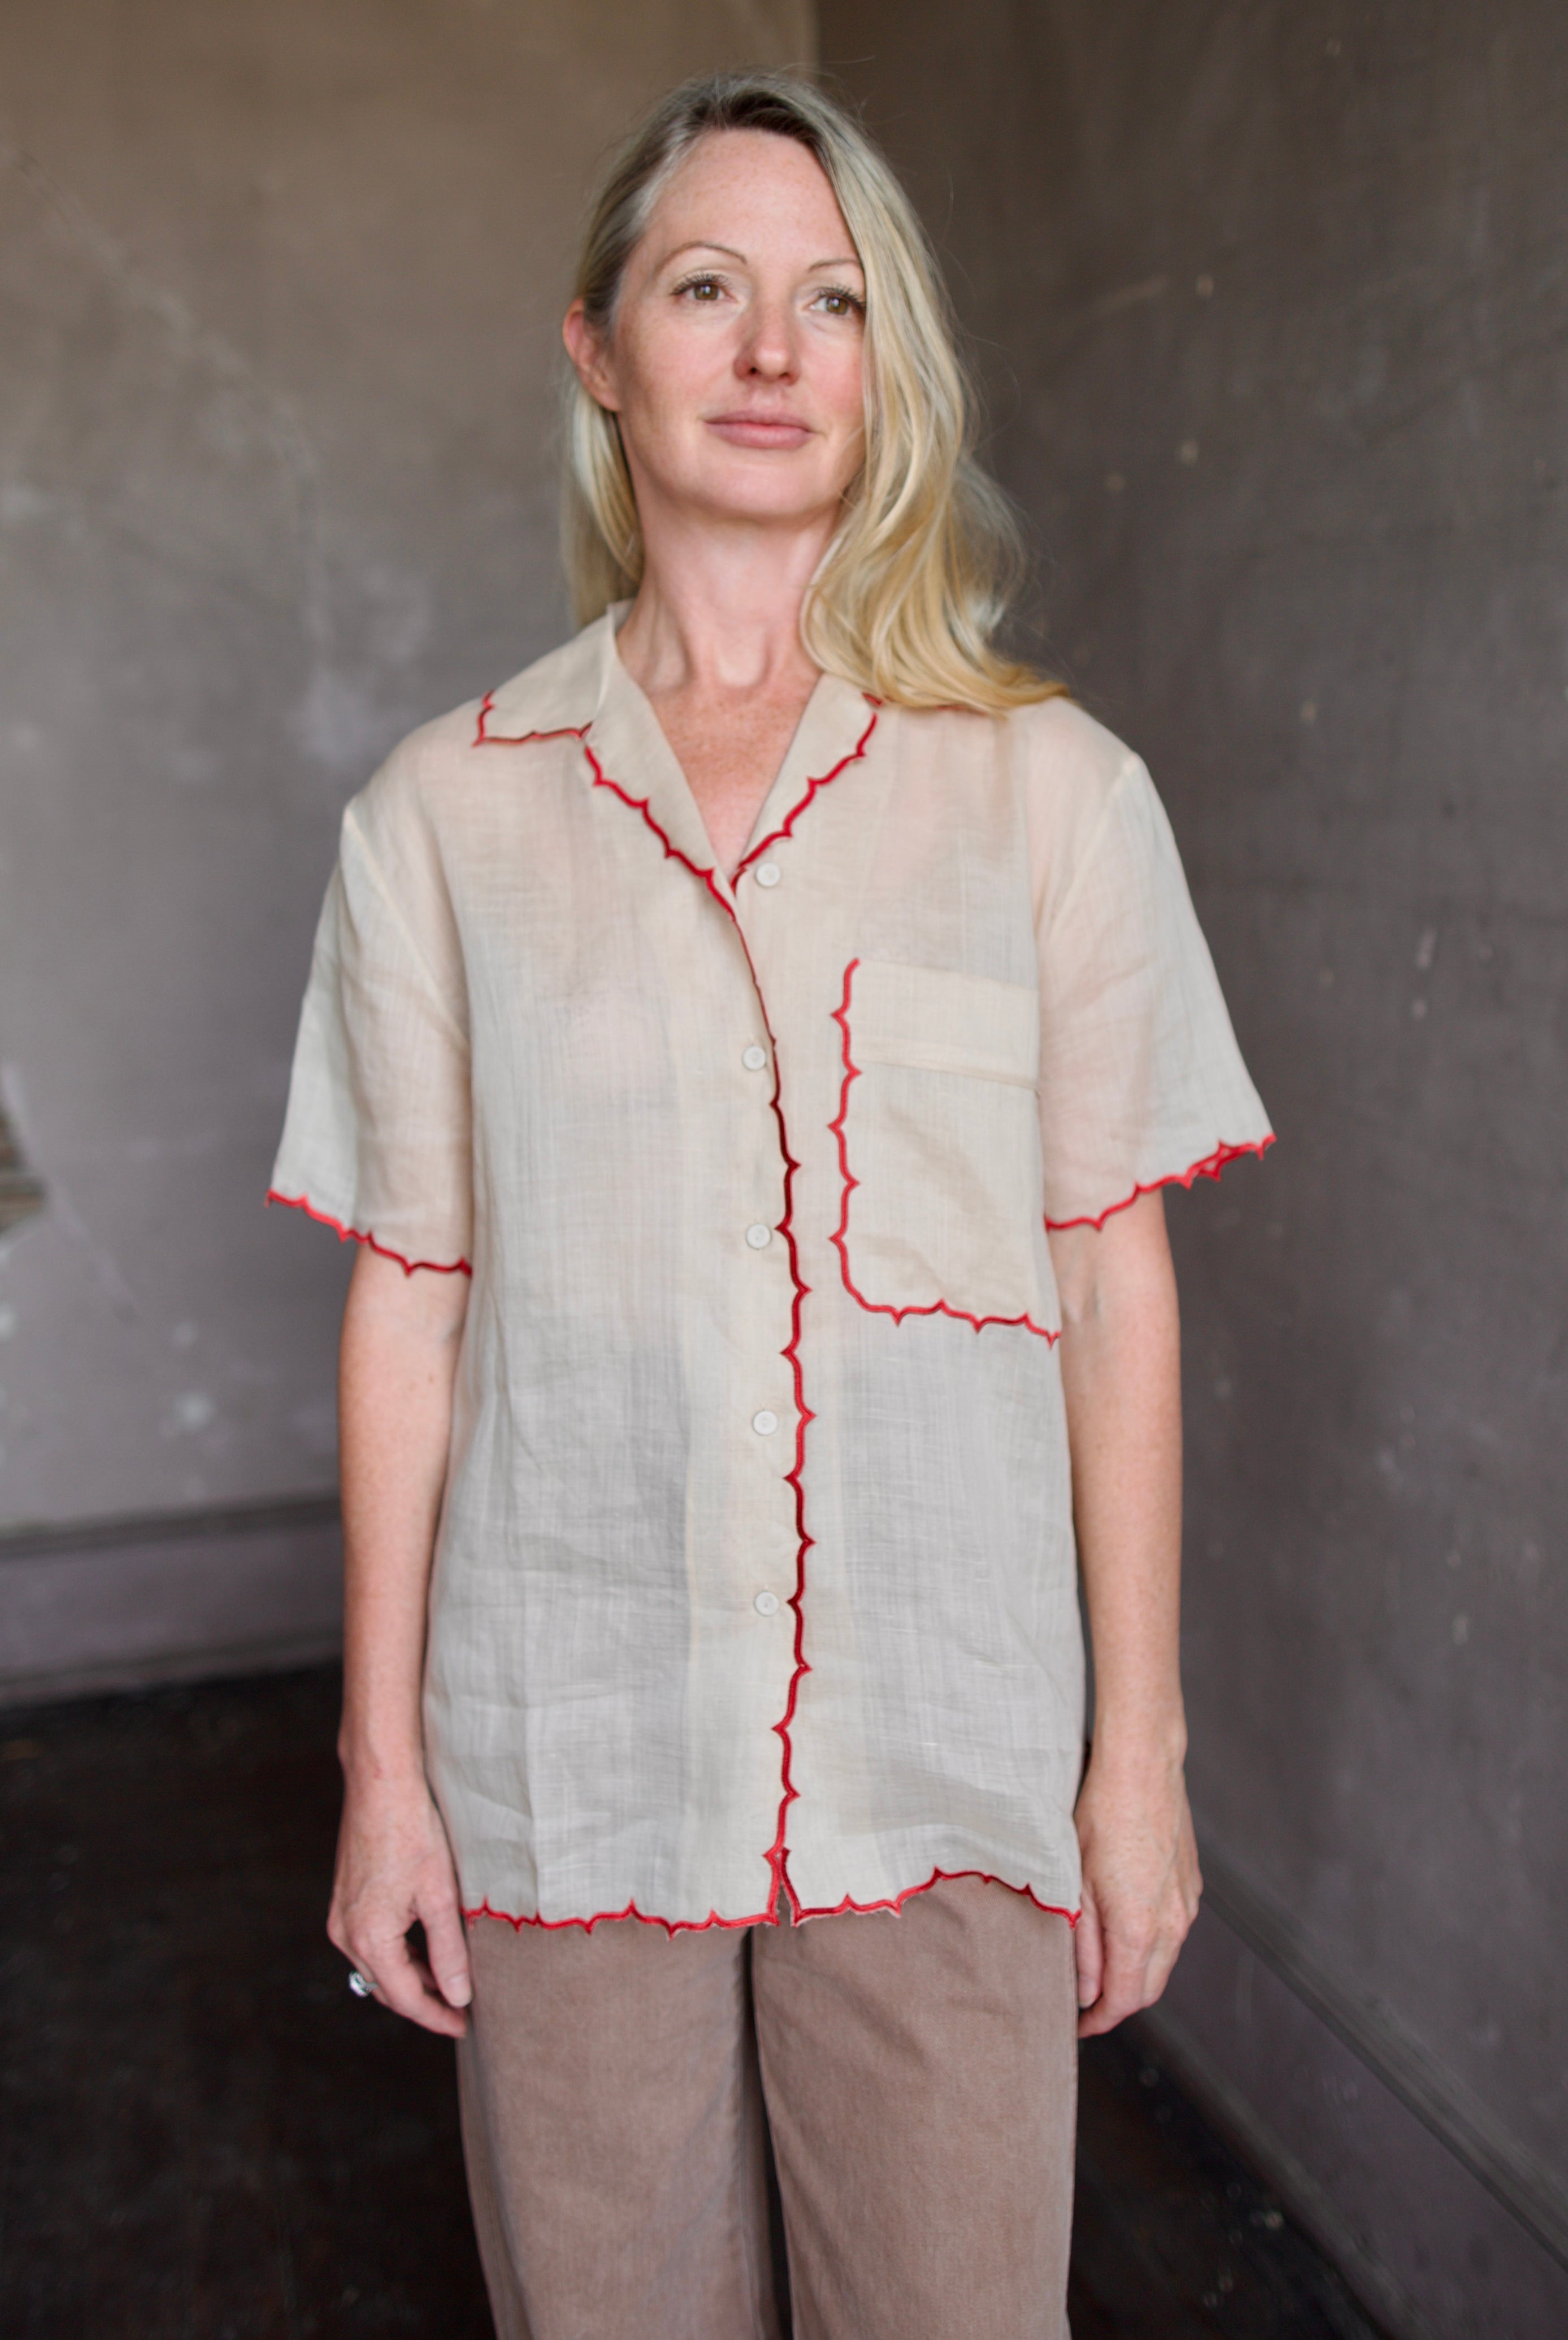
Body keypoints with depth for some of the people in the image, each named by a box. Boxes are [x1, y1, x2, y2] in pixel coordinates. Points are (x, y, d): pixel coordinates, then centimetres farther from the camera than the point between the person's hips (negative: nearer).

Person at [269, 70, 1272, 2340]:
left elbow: (1113, 1282, 0)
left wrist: (1141, 1748, 0)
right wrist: (380, 1763, 3)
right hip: (567, 1749, 1)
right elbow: (406, 1306, 2)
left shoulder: (1053, 788, -1)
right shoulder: (445, 812, 1)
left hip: (944, 1754, 0)